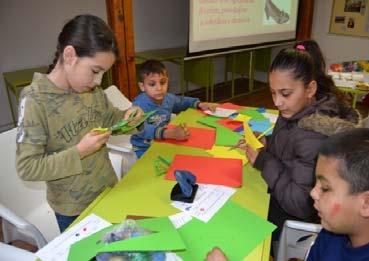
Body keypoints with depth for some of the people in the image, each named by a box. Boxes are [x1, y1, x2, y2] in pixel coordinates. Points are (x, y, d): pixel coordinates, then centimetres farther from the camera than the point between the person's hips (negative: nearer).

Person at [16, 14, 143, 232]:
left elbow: (108, 117, 9)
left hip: (108, 190, 5)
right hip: (73, 209, -5)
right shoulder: (35, 101, -24)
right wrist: (80, 151, -29)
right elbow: (27, 168, -22)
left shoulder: (91, 89, -9)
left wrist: (125, 118, -13)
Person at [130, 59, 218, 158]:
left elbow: (182, 101, 23)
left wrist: (200, 104, 8)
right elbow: (142, 129, -40)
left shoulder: (168, 98, -1)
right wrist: (170, 133, -53)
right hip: (144, 149, -6)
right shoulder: (140, 104, -23)